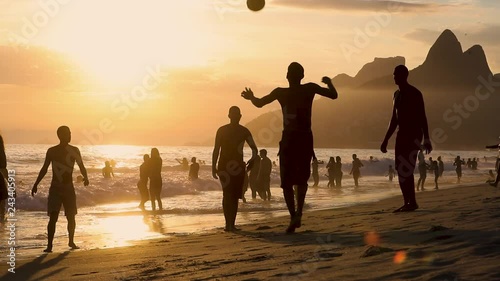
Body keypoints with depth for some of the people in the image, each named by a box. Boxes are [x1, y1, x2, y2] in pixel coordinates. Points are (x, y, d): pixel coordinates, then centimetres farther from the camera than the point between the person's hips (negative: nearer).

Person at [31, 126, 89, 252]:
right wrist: (36, 184, 6)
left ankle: (71, 242, 28)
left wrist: (85, 178, -14)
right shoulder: (52, 151, -1)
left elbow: (81, 167, 6)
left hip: (69, 188, 2)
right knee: (53, 217, -13)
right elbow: (44, 169, 8)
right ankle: (49, 245, -12)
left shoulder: (74, 150, 2)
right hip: (55, 188, -2)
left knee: (71, 217, 8)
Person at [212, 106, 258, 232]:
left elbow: (254, 148, 4)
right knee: (228, 195, -15)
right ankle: (228, 223, -18)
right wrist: (214, 167, -4)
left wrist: (253, 158, -18)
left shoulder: (244, 131, 6)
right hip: (224, 166, -3)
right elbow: (216, 150, 2)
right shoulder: (222, 130, 0)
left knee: (234, 196, 3)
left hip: (238, 167, 3)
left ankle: (231, 224, 9)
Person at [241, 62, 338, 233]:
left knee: (287, 182, 6)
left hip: (288, 140, -1)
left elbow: (259, 103, 7)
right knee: (302, 179, 16)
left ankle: (293, 215, -10)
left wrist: (251, 97, 28)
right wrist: (329, 83, 21)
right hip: (305, 139, 1)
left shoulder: (280, 92, -1)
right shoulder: (310, 89, -1)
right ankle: (298, 213, -4)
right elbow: (333, 95, 2)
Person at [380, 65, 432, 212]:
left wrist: (426, 139, -19)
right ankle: (407, 202, 8)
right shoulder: (397, 94, 16)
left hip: (413, 134, -8)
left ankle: (412, 202, -12)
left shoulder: (414, 93, -9)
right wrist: (386, 140, 20)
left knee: (406, 169, -15)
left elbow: (422, 117, -13)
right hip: (402, 134, 9)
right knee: (400, 169, 5)